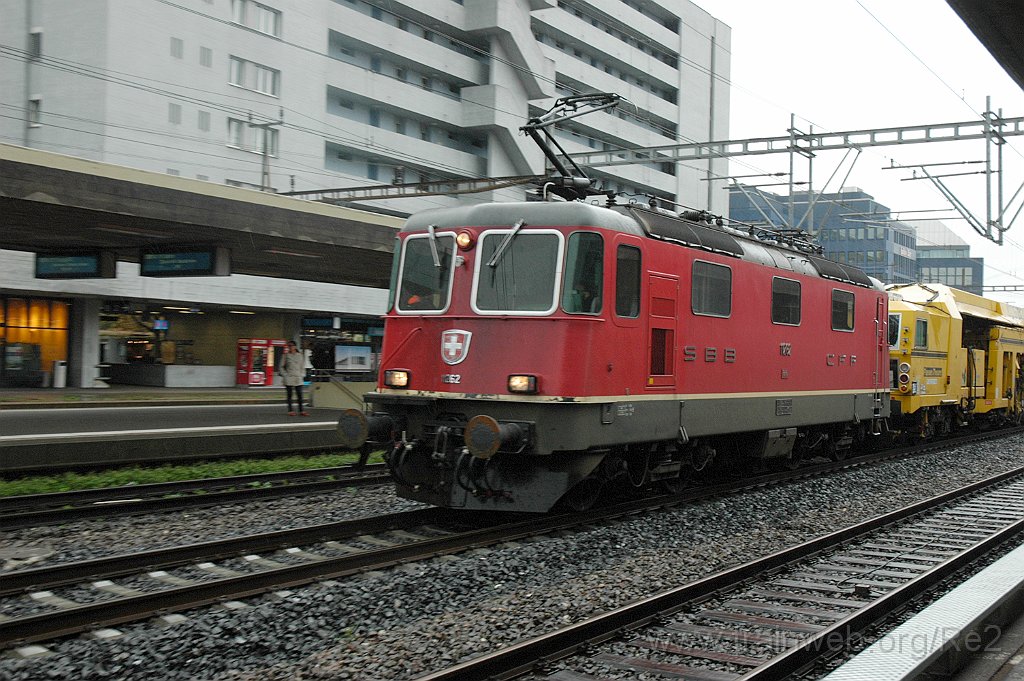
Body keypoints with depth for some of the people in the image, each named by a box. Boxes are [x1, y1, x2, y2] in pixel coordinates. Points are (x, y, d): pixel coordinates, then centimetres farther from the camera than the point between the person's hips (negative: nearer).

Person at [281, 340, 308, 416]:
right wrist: (285, 374, -4)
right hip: (289, 379, -1)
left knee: (299, 395, -2)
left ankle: (301, 410, 0)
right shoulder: (286, 356, 4)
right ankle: (290, 410, 4)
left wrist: (302, 375, 4)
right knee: (289, 395, 0)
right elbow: (282, 367, 7)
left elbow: (303, 367, 14)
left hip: (298, 379, 1)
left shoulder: (300, 355, 9)